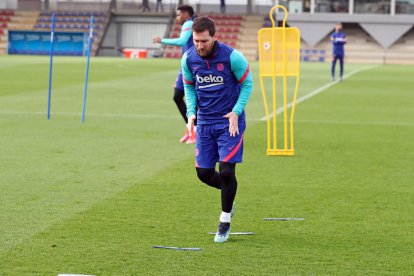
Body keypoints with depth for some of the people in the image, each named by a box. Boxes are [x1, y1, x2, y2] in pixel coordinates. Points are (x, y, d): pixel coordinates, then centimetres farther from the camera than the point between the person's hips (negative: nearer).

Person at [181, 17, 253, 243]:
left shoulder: (232, 57, -17)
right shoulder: (188, 59, -5)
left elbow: (247, 83, -4)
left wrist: (236, 111, -14)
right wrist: (191, 112, -4)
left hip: (230, 122, -4)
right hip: (204, 122, 4)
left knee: (226, 171, -10)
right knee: (203, 172, 4)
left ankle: (225, 221, 9)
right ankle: (228, 195, 36)